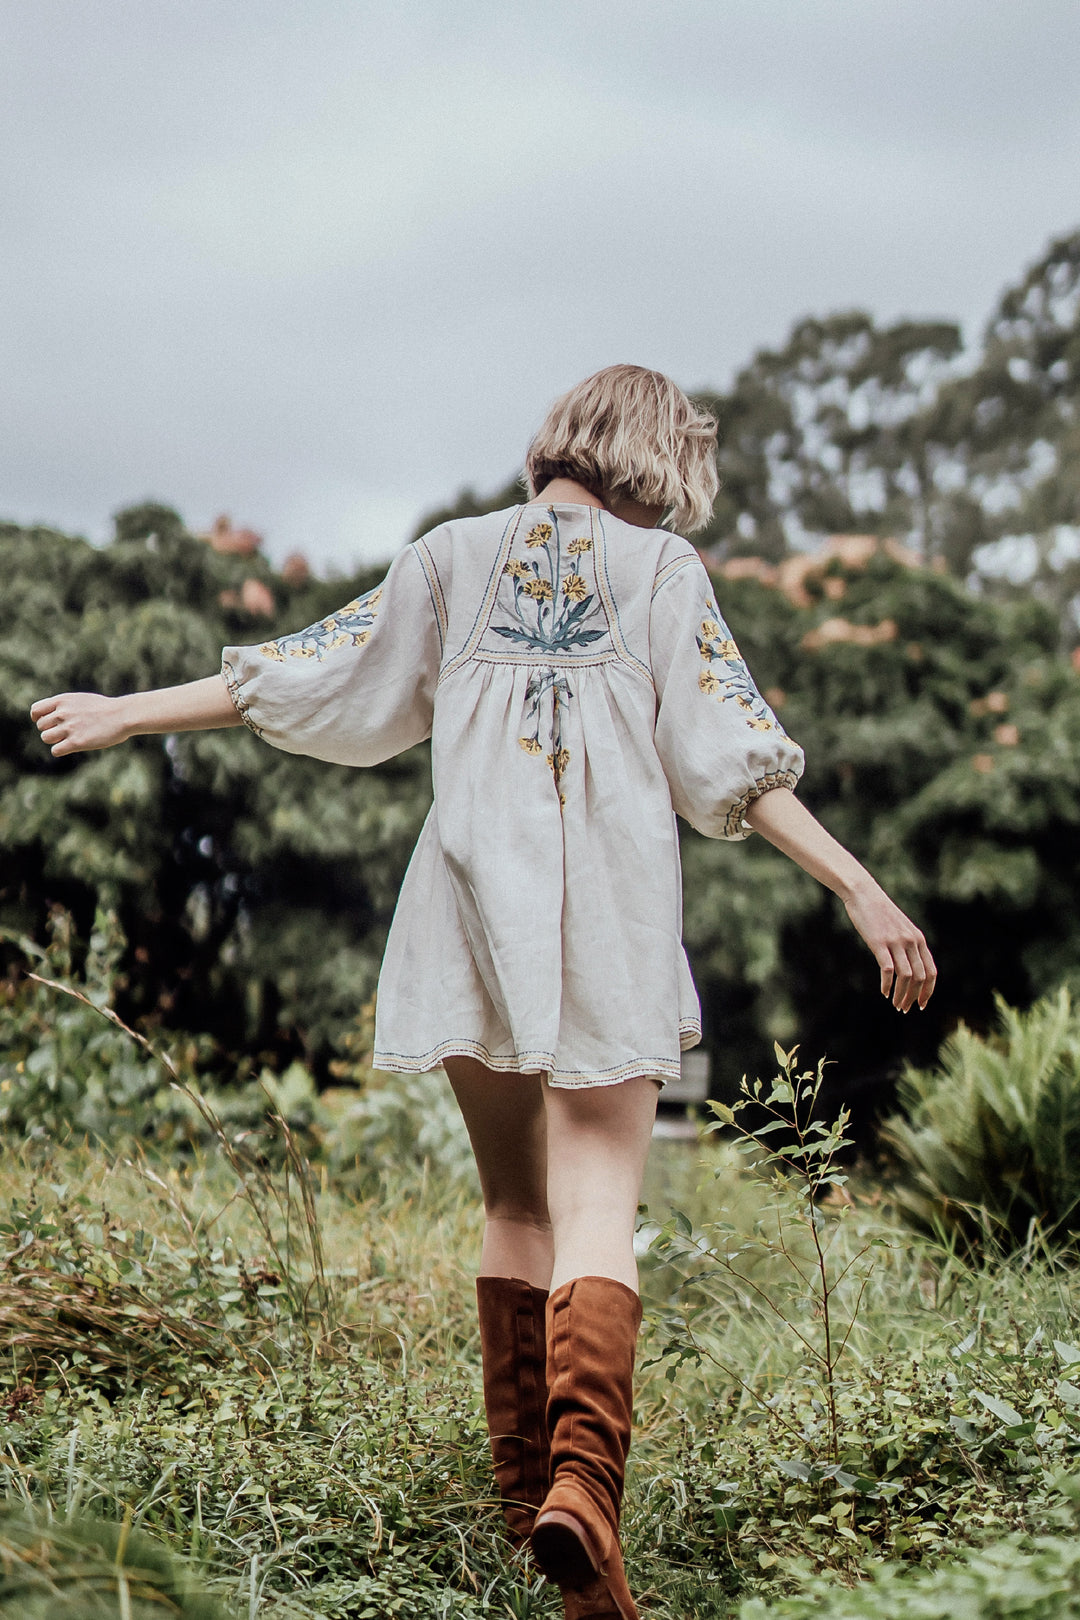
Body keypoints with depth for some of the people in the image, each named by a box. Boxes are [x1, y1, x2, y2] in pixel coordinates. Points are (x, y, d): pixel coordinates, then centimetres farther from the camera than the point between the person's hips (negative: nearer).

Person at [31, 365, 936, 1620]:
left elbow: (306, 674, 10)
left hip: (476, 905, 3)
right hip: (608, 914, -3)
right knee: (596, 1210, -4)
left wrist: (125, 714, 21)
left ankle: (526, 1490, 19)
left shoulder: (456, 556, 8)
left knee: (515, 1205, 16)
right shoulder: (662, 569, 1)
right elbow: (732, 761, -7)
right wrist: (860, 890, -5)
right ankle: (582, 1479, -25)